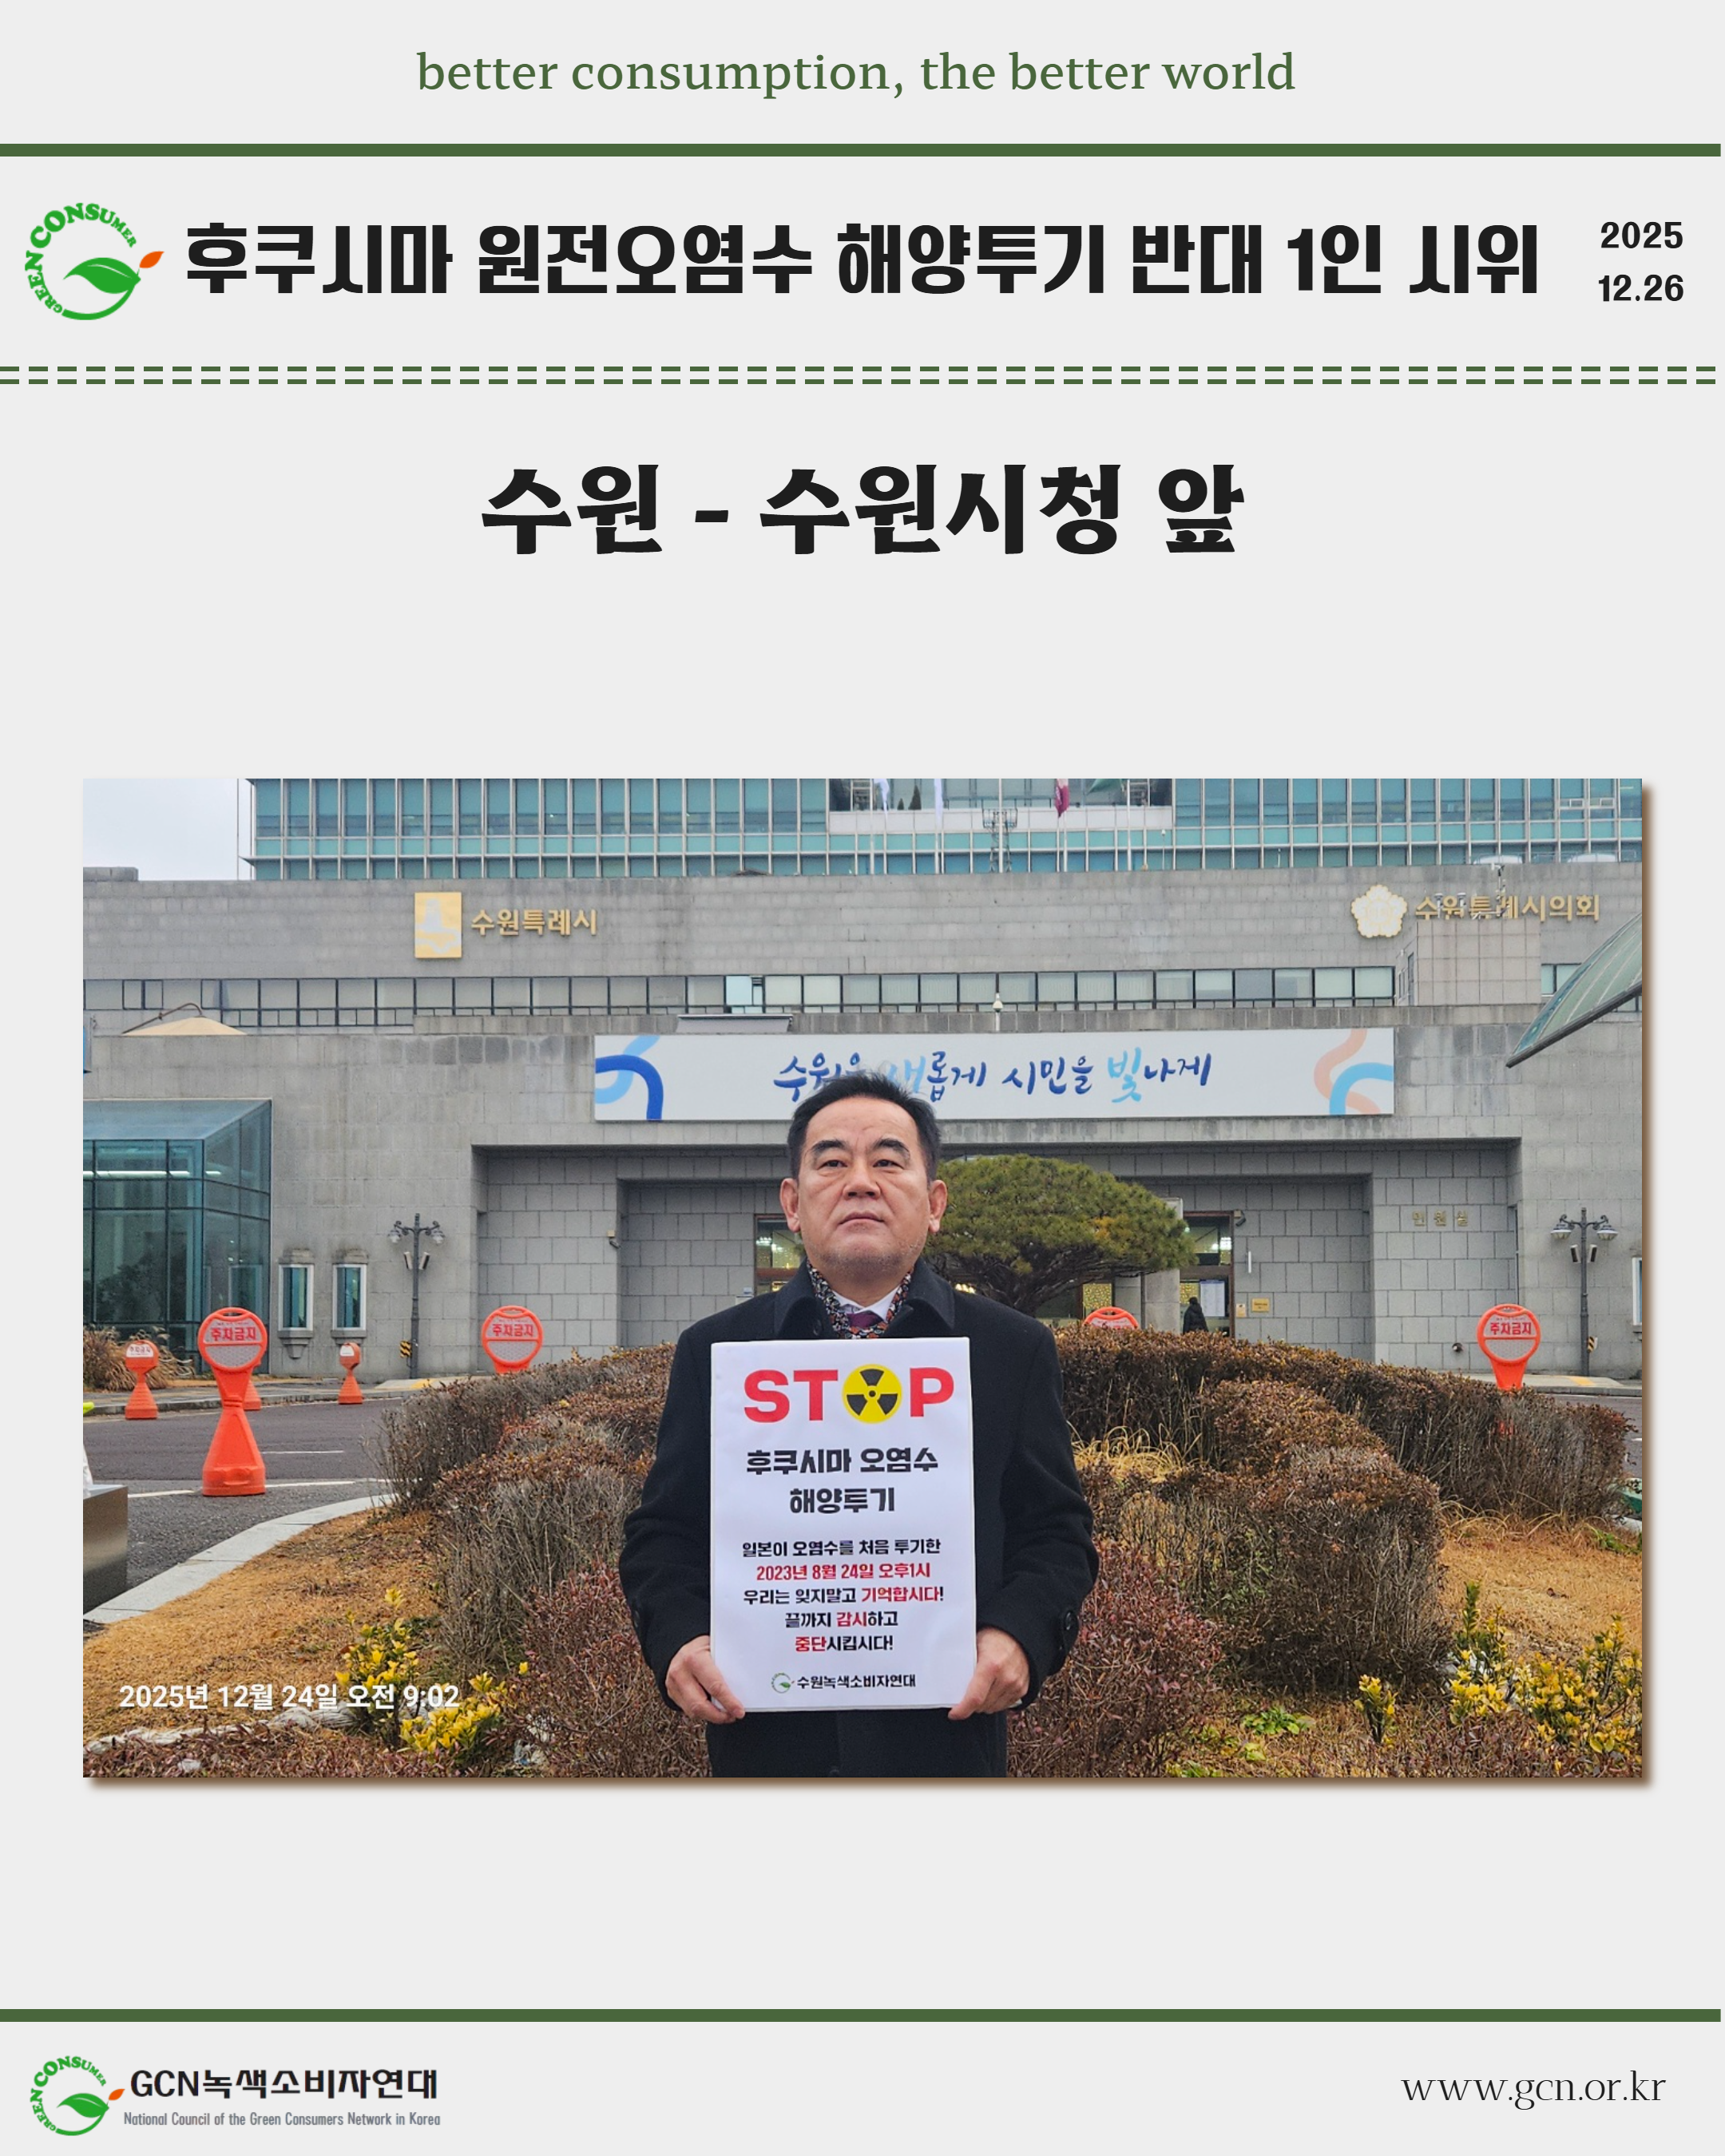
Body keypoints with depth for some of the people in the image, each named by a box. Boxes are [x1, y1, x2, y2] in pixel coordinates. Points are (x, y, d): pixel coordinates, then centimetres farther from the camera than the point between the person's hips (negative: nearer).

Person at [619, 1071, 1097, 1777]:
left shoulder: (1014, 1351, 5)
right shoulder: (714, 1353, 6)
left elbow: (1055, 1531, 4)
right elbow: (662, 1533, 7)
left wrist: (1018, 1634, -14)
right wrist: (679, 1639, -13)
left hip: (944, 1735, 0)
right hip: (764, 1740, 0)